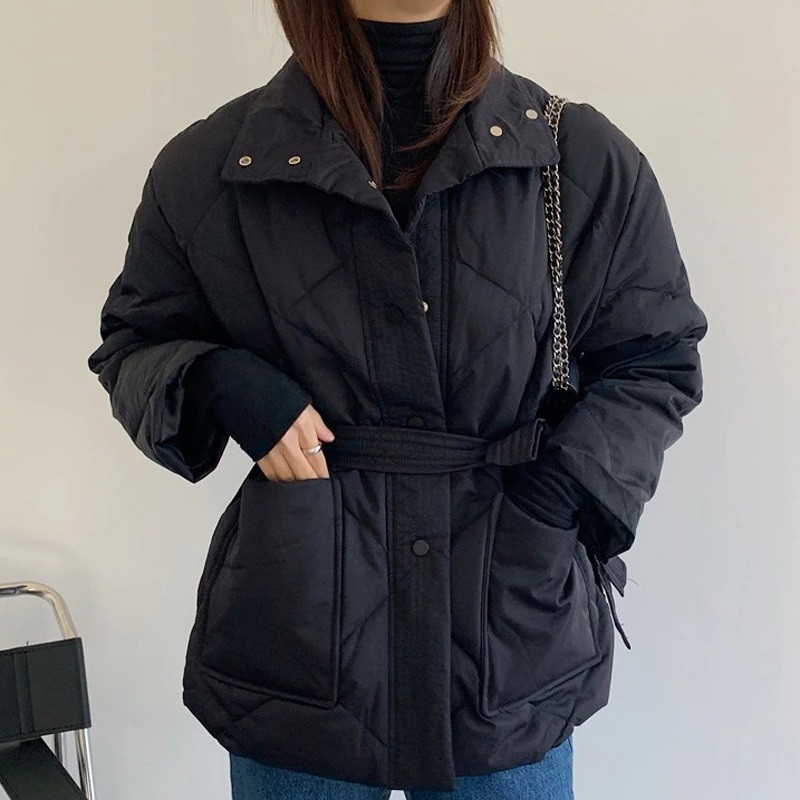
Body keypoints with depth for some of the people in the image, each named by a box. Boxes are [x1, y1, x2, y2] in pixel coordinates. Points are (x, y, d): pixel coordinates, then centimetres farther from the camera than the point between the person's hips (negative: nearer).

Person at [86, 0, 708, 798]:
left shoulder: (589, 161, -4)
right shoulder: (211, 165, -3)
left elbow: (656, 362, 6)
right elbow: (131, 341, 9)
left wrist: (570, 487, -11)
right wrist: (219, 387, -13)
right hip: (296, 644, 0)